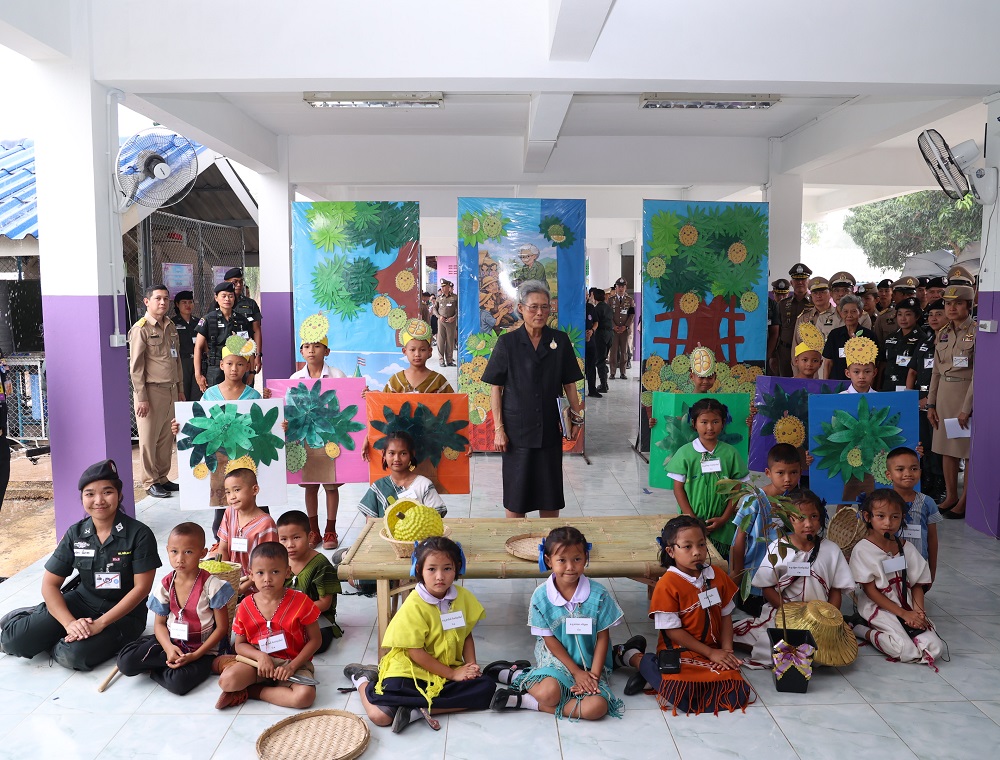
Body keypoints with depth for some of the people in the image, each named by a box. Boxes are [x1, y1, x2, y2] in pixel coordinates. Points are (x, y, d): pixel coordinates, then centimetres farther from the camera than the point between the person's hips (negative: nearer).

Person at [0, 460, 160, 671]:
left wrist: (100, 624, -22)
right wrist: (70, 623, -19)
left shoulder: (139, 534, -16)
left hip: (124, 612, -4)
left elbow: (142, 587, -17)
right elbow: (50, 584, -3)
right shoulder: (75, 534, -3)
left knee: (74, 655, -29)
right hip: (82, 600, 4)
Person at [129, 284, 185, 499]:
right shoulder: (140, 329, -9)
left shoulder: (170, 326, 13)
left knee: (167, 437, 12)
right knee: (149, 438, 2)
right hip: (152, 391, -7)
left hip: (171, 390, 7)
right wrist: (141, 397, -14)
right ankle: (149, 482, 11)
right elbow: (136, 366, -11)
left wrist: (180, 389, 17)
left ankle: (162, 477, 23)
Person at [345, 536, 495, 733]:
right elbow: (415, 652, -14)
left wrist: (471, 666, -6)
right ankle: (363, 680, 13)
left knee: (486, 688, -19)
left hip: (451, 670, 5)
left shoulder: (463, 597, -1)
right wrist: (452, 674, -12)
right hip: (410, 671, -4)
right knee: (380, 714, -22)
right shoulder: (414, 606, -16)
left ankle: (417, 710, -16)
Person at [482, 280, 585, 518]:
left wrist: (576, 418, 1)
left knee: (550, 492, 10)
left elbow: (569, 383, 7)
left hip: (550, 429, 2)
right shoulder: (507, 342, -3)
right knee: (516, 492, 5)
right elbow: (496, 388, -2)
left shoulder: (560, 340, 2)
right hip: (517, 429, -2)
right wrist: (498, 428, -6)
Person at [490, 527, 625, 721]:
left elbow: (603, 637, -4)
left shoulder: (598, 594, -11)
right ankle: (518, 676, -1)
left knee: (597, 707, -26)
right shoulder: (541, 596, -11)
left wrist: (594, 675, -10)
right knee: (548, 692, -33)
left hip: (590, 663, 2)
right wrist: (576, 672, -10)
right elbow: (549, 639, -6)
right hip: (556, 659, -2)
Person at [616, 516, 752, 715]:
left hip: (714, 651, 6)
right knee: (684, 695, -29)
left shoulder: (717, 576, 4)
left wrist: (727, 651, -4)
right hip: (678, 652, -6)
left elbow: (726, 615, 10)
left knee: (736, 695, -16)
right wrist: (711, 653, -11)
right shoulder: (667, 585, -15)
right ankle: (640, 661, -2)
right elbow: (672, 630, -13)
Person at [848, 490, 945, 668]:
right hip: (877, 608, -5)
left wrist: (918, 612, -10)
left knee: (935, 649, -15)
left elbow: (917, 585, 9)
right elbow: (870, 590, -10)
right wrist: (903, 613, -15)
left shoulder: (906, 548, 8)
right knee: (907, 651, -24)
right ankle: (861, 629, -2)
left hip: (907, 608, 6)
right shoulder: (862, 549, -9)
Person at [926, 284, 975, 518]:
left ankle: (965, 501, 10)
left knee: (970, 450, 2)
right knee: (946, 447, 10)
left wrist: (967, 407, -17)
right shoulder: (943, 333, 10)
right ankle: (951, 496, 21)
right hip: (944, 394, 6)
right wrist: (931, 404, 9)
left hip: (969, 394, -6)